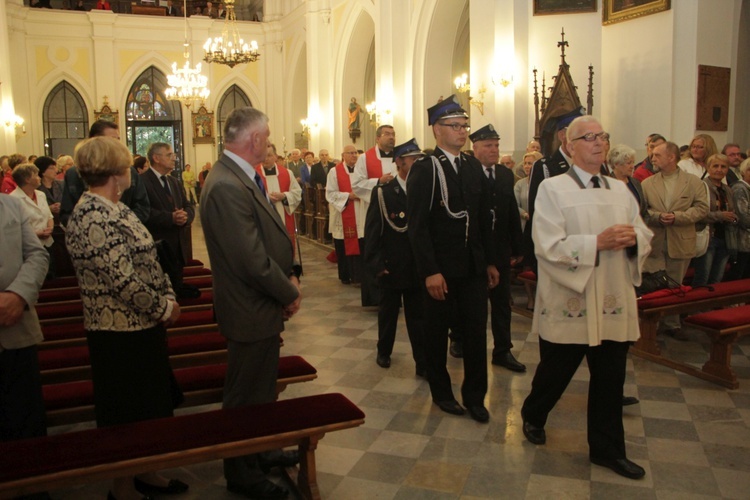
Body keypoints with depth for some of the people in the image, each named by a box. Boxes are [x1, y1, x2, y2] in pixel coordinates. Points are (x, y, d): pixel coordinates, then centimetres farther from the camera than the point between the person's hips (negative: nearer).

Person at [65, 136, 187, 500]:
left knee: (151, 404, 20)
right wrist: (163, 309, -15)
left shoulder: (113, 208, 10)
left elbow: (147, 259, 13)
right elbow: (122, 279, -26)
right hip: (122, 333, -10)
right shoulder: (93, 217, -22)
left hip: (144, 324, 10)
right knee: (127, 413, 6)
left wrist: (168, 300, 2)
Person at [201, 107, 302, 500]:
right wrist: (289, 293, -14)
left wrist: (289, 274, -1)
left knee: (261, 390, 25)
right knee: (247, 396, 9)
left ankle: (259, 453, 44)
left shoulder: (242, 178, 7)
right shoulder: (227, 187, -26)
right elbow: (252, 260, -27)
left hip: (262, 307, 10)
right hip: (250, 312, -10)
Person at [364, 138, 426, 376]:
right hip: (391, 268, -1)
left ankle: (423, 363, 11)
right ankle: (384, 351, 37)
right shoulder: (383, 193, -5)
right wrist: (375, 263, -12)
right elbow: (372, 231, -7)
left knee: (419, 317, 5)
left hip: (419, 268, 1)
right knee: (388, 312, 17)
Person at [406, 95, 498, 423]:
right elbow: (418, 226, -14)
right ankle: (441, 392, 28)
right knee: (437, 332, 10)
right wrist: (430, 271, -19)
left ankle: (474, 396, 22)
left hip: (474, 267, 5)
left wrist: (490, 262, 9)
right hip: (441, 269, -5)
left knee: (476, 331, 7)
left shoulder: (474, 167, 9)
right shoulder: (424, 169, -8)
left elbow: (485, 219, 12)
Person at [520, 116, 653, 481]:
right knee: (556, 371, 12)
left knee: (610, 379, 10)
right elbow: (548, 246, -16)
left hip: (614, 303, 5)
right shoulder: (552, 189, -6)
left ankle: (606, 448, 27)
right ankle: (532, 416, 40)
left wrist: (632, 239, -13)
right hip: (569, 303, -4)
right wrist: (598, 242, -22)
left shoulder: (620, 190, 10)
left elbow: (644, 236, 10)